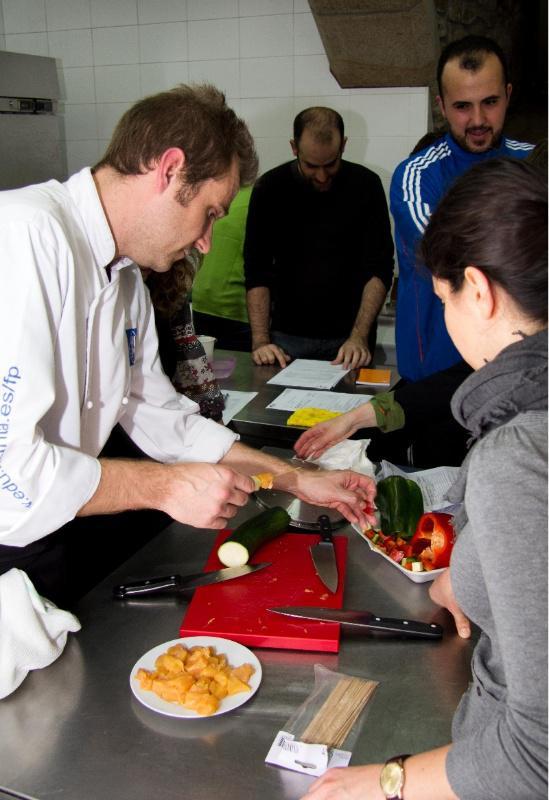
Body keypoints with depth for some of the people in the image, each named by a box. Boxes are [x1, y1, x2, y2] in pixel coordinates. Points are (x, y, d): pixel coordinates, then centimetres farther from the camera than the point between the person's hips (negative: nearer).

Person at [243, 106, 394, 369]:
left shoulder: (366, 185, -6)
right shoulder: (269, 188, -5)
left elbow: (379, 268, -7)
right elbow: (257, 271, -5)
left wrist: (359, 336, -18)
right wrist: (260, 340, -15)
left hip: (348, 337, 0)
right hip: (287, 335, 1)